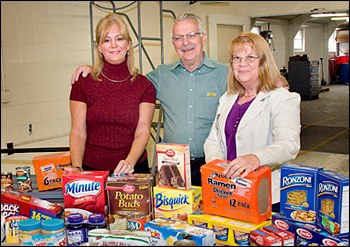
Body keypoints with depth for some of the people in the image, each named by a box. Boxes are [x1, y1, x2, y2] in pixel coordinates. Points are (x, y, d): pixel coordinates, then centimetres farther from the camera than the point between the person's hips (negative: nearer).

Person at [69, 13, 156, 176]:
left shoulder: (144, 86, 4)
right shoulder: (83, 84, 3)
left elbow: (143, 132, -3)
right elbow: (78, 132, 1)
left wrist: (130, 162, -20)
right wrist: (76, 168, -15)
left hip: (134, 169, 0)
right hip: (91, 170, 0)